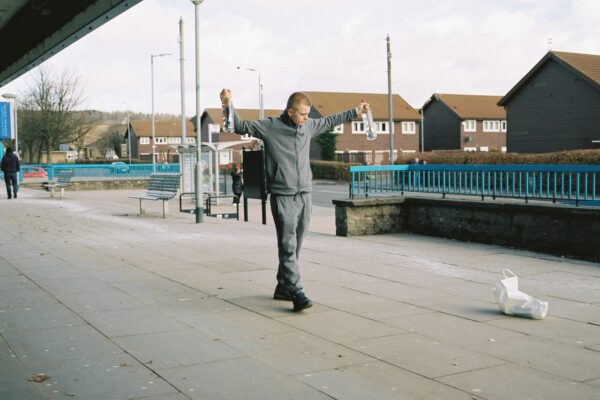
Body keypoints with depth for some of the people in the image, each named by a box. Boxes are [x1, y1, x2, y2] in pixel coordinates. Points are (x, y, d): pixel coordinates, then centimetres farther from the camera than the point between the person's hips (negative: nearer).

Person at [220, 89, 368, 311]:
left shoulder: (308, 126, 11)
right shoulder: (269, 127, -4)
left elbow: (330, 121, 27)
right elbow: (241, 126, -6)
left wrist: (355, 112, 34)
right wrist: (228, 105, -21)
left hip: (304, 195, 6)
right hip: (282, 196, -6)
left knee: (295, 245, 11)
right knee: (288, 245, -10)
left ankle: (283, 287, 23)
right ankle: (296, 292, -12)